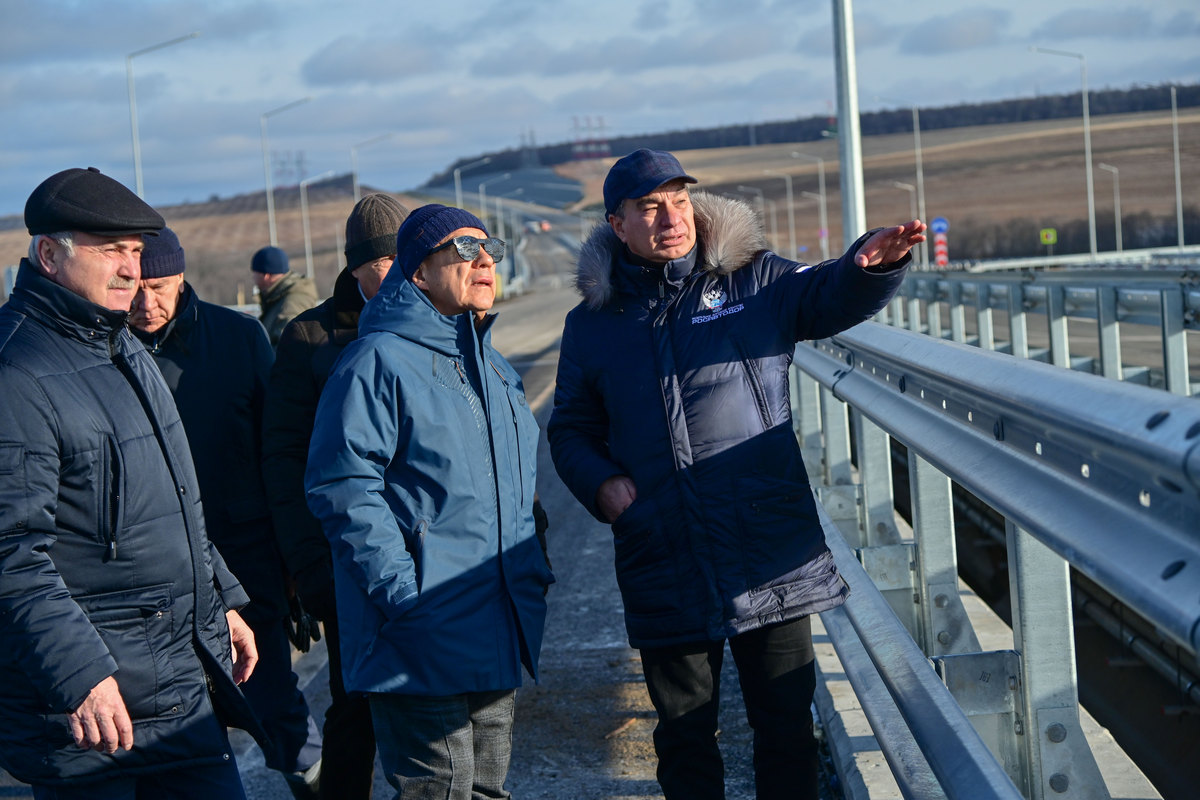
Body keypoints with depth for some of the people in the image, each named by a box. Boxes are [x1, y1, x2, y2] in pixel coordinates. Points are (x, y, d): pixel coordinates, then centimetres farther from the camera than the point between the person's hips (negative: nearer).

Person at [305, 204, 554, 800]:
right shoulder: (379, 360, -11)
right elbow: (341, 487, -18)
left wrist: (531, 568, 18)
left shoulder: (493, 368, 18)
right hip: (422, 642, -9)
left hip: (498, 634, 9)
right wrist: (404, 591, -22)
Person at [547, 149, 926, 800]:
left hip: (774, 562, -1)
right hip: (664, 571, 1)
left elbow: (831, 295, -8)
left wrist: (872, 262, -30)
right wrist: (600, 482, -4)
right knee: (684, 742, 13)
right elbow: (571, 429, 16)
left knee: (786, 729, 8)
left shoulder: (753, 282, 4)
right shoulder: (591, 324, 8)